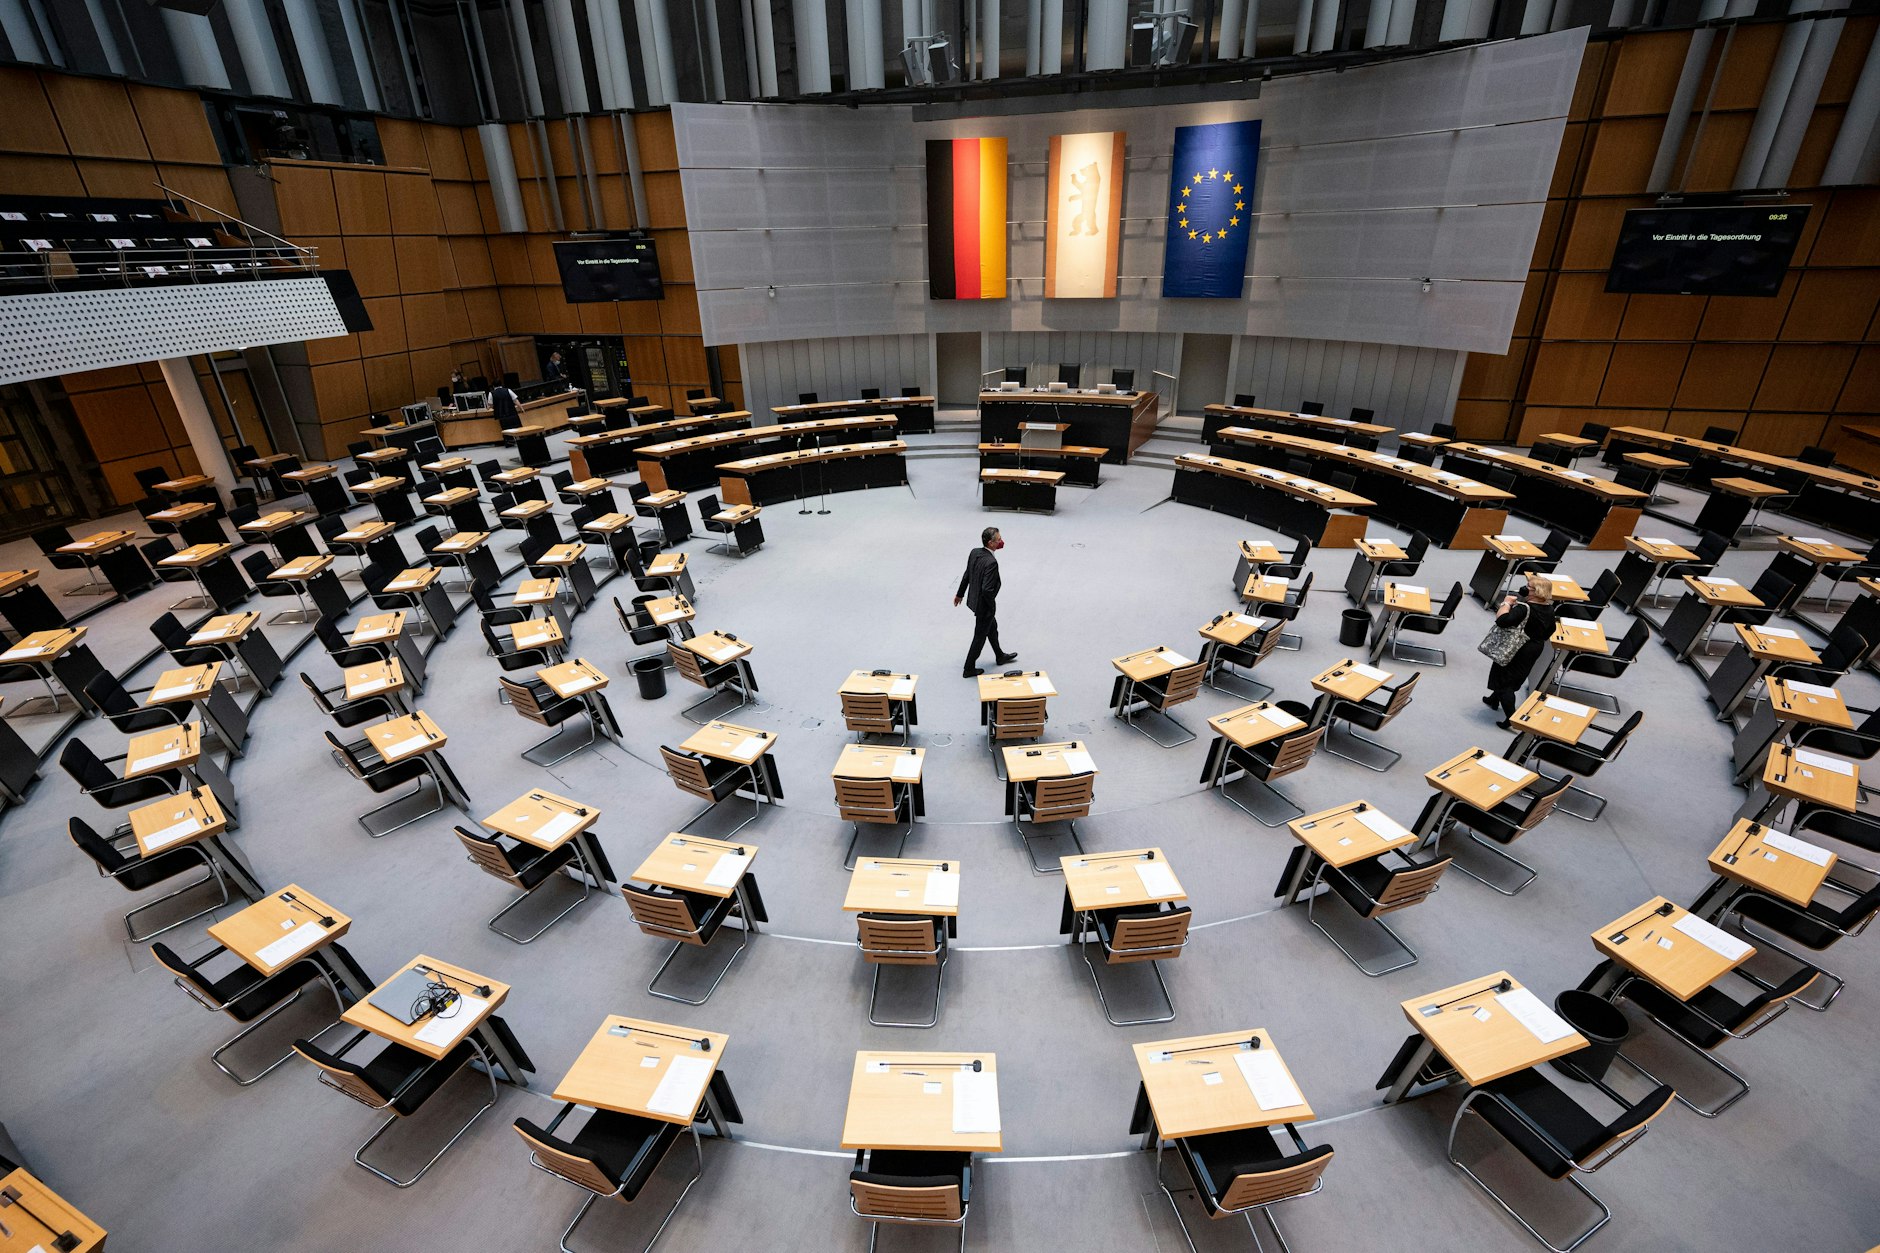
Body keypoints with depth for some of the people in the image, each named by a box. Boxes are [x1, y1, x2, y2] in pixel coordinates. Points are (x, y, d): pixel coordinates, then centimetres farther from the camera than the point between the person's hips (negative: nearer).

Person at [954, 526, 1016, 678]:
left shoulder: (974, 552, -6)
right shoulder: (991, 562, -31)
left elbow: (967, 575, 6)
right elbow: (987, 589, -32)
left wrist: (960, 594, 17)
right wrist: (992, 605, -14)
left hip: (974, 599, 9)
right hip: (984, 605, -9)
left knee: (992, 627, 28)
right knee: (980, 636, 9)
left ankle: (1000, 656, 49)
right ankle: (969, 669, 23)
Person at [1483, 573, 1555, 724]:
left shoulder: (1524, 608, -29)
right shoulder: (1549, 608, -3)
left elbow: (1502, 620, -40)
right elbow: (1549, 631, 9)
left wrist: (1506, 603, -25)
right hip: (1536, 649, 9)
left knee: (1505, 682, 2)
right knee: (1516, 676, 26)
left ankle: (1511, 718, -1)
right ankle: (1494, 699, 46)